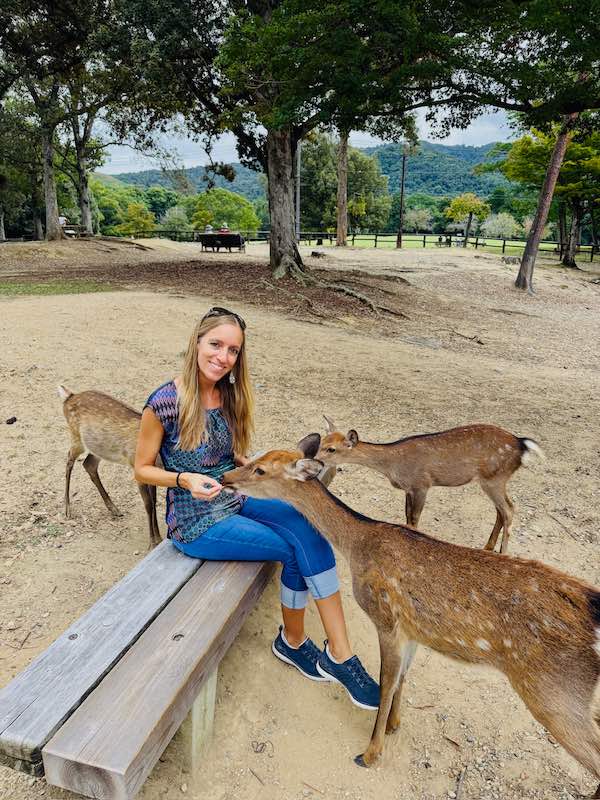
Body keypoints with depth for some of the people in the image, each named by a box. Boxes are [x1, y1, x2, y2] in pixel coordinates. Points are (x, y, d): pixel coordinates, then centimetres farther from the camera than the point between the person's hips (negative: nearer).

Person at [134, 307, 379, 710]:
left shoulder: (229, 396, 1)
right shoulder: (165, 402, -17)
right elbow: (142, 469, -7)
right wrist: (185, 479, -24)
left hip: (236, 501, 6)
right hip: (196, 522, -5)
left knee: (306, 527, -20)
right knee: (297, 550, -15)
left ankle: (338, 653, -7)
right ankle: (293, 641, 11)